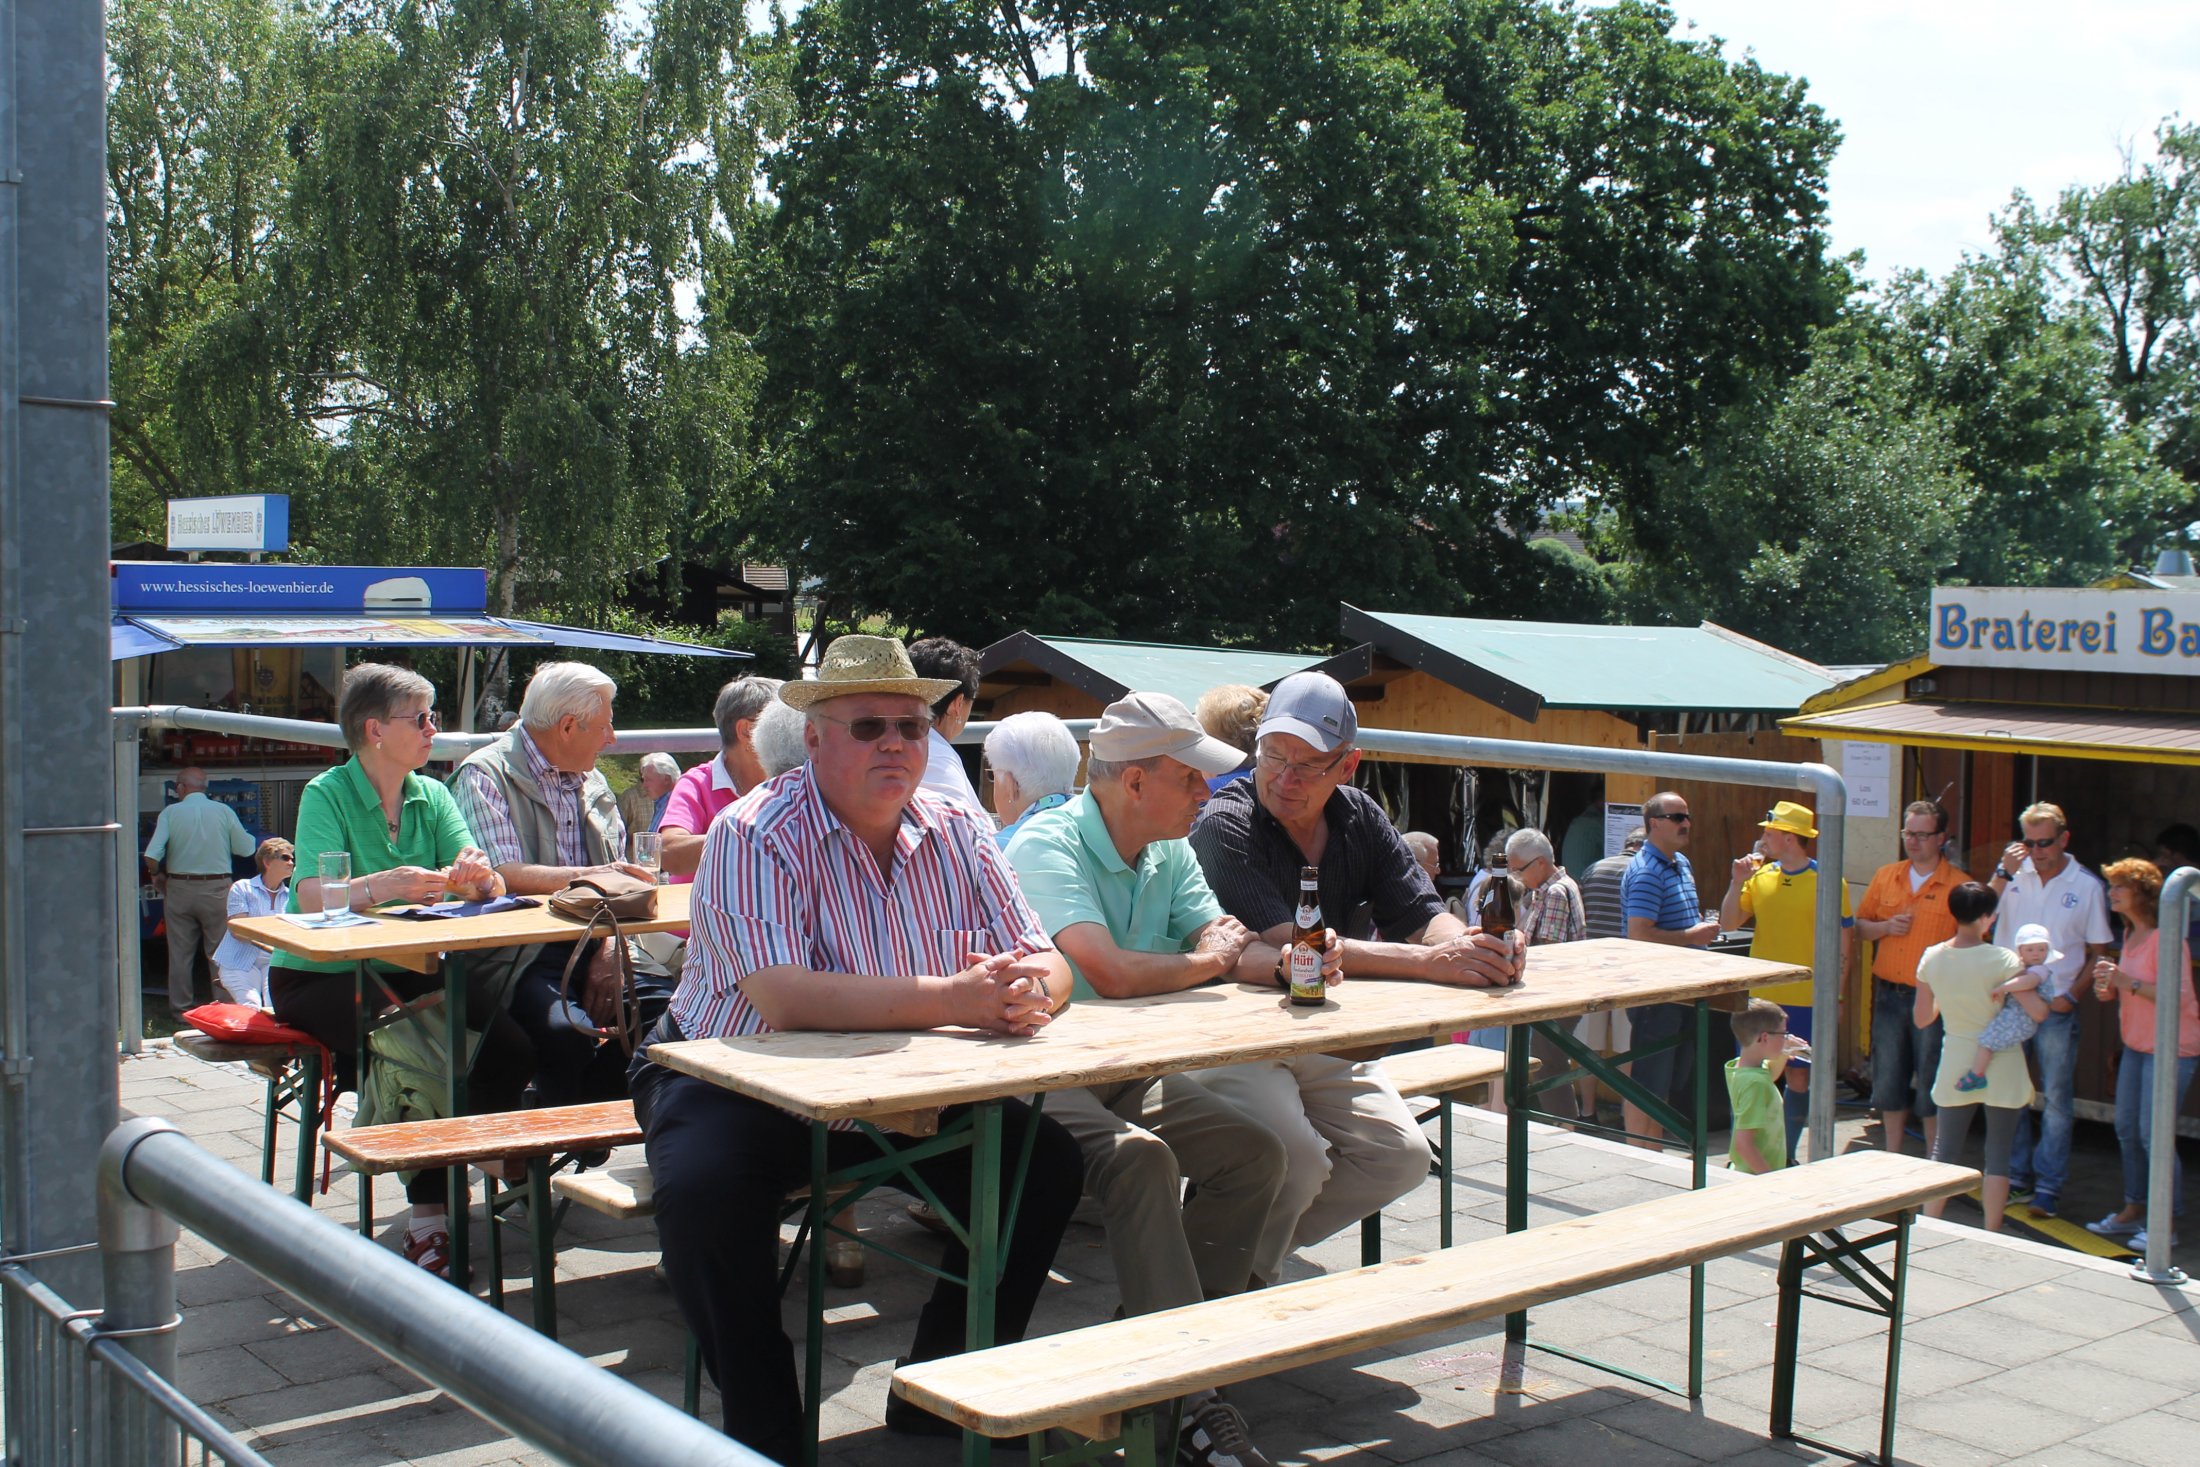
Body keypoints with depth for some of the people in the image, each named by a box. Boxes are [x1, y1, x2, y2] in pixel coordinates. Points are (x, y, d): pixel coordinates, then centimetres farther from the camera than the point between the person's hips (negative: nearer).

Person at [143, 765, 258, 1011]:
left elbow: (151, 855, -13)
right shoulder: (224, 811, -4)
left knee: (180, 952, 11)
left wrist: (156, 875, 7)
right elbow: (245, 849, -2)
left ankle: (181, 1007, 18)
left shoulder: (170, 813, -5)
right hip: (217, 889, 0)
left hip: (179, 888, 0)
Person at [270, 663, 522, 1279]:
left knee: (509, 1048, -21)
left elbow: (483, 884, -2)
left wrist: (477, 875, -26)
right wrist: (378, 887, -41)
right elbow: (312, 896, -23)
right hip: (319, 976, -5)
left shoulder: (432, 797, 8)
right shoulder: (327, 794, -8)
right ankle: (428, 1212, -14)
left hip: (406, 973, 5)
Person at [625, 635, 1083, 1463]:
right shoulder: (754, 836, -20)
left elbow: (1045, 963, -5)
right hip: (737, 1082, -5)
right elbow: (784, 998, -33)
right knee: (702, 1194, -32)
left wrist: (1029, 994, -31)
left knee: (1048, 1162, -7)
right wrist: (952, 1001, -38)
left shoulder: (958, 835, -2)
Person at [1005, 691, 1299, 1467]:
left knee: (1254, 1153, -6)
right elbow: (1109, 971, -31)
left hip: (1131, 1068, 8)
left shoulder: (1170, 852, 9)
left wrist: (1288, 959, -23)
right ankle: (1189, 1401, -27)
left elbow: (1229, 945, 1)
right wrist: (1206, 962, -13)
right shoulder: (1046, 847, -18)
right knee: (1142, 1158, -32)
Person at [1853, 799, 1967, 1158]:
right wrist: (1886, 927, -7)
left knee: (1932, 1087, 2)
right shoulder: (1885, 876, 9)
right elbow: (1860, 926, 15)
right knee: (1888, 1081, 11)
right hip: (1889, 994, 4)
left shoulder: (1959, 884, -5)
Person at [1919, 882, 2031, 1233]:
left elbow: (1922, 1018, 3)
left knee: (1944, 1151, 12)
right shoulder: (2002, 960, -17)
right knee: (1997, 1152, 6)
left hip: (1956, 1063, 4)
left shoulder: (1931, 958, -4)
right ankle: (1991, 1238, 9)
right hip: (2000, 1064, -3)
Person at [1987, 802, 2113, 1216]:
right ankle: (2016, 1174, 23)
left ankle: (2048, 1185, 9)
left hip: (2056, 1007, -2)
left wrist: (2073, 993, -9)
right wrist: (2003, 873, -17)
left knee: (2057, 1098, 2)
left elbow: (2098, 953, 4)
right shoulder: (2015, 875, 0)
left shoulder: (2087, 887, -2)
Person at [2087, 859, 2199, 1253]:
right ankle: (2132, 1211, 22)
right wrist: (2110, 990, 2)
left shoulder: (2165, 936, -17)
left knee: (2153, 1135, -9)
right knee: (2127, 1130, 11)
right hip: (2136, 1045, 9)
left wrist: (2127, 982, -28)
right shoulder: (2131, 934, 11)